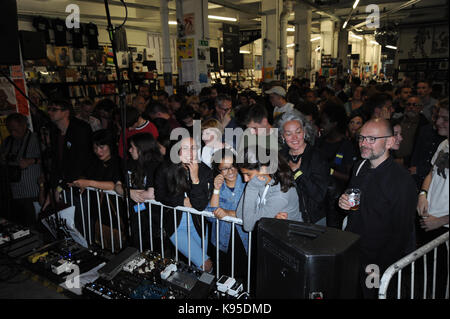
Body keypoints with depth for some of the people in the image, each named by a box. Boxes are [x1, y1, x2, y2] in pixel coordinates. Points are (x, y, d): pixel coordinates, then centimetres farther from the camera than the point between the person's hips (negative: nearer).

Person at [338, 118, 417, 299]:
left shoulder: (403, 181, -22)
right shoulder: (360, 167, 1)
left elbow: (401, 233, -18)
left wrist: (379, 268, -15)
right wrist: (344, 202, -6)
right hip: (352, 253, 6)